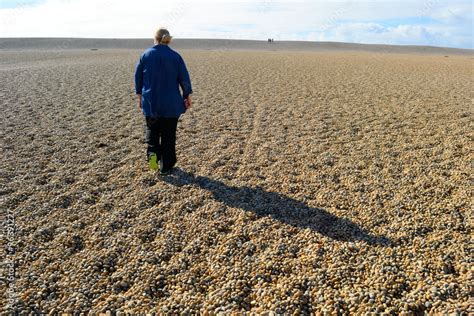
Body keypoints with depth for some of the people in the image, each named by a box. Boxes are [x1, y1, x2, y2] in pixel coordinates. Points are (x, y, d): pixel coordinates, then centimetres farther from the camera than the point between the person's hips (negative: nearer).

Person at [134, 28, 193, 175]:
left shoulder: (145, 55, 0)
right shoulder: (175, 56, -5)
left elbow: (138, 77, 6)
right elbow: (184, 78, -3)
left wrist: (139, 96, 17)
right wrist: (187, 96, 8)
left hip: (150, 102, 1)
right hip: (171, 103, -1)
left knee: (152, 129, 21)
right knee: (169, 135, 8)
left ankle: (153, 152, -5)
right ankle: (166, 166, 13)